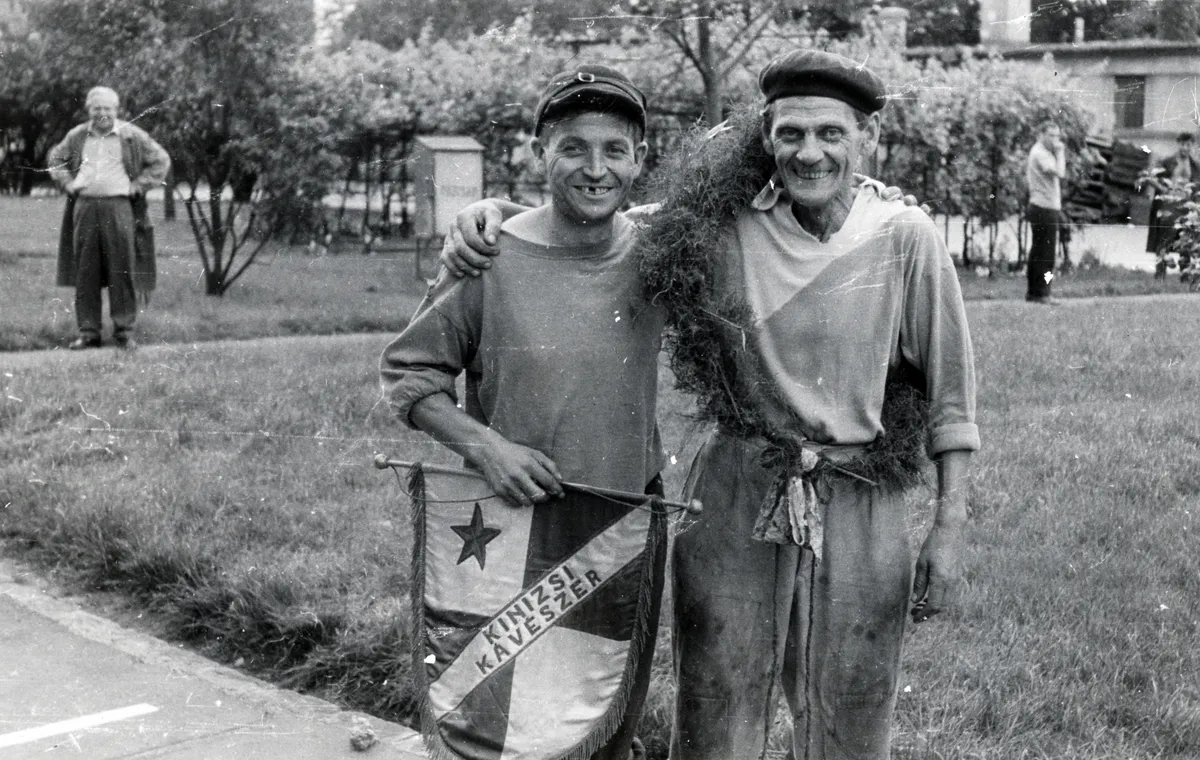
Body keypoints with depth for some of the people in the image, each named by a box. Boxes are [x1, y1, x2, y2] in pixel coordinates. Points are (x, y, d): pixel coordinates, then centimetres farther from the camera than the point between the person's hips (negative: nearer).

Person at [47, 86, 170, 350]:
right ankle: (88, 332, 9)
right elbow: (56, 158, 27)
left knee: (122, 271, -3)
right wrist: (67, 182, 11)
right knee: (85, 274, 3)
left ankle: (124, 331, 4)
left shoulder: (132, 136, 2)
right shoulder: (77, 136, 12)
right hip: (84, 207, 3)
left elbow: (161, 160, 7)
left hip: (119, 207, -3)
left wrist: (139, 185, 0)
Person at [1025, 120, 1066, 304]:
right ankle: (1041, 293, -6)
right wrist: (1060, 152, -14)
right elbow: (1060, 173, -25)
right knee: (1046, 252, -8)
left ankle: (1032, 291, 19)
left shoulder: (1038, 152, 18)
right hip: (1045, 208, -11)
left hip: (1039, 207, 11)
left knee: (1037, 251, 14)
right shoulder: (1041, 154, -14)